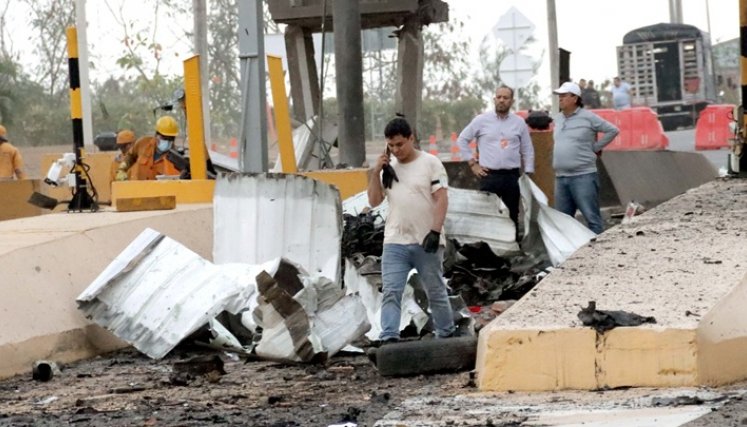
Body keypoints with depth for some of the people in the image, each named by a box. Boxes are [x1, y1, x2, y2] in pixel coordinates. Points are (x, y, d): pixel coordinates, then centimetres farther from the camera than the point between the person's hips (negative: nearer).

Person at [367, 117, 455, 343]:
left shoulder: (430, 163, -4)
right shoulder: (388, 167, 10)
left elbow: (441, 199, -9)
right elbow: (374, 201, 9)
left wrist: (435, 231, -17)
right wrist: (376, 173, -4)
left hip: (425, 242, -4)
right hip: (394, 242, 4)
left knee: (436, 291, 10)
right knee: (391, 292, -8)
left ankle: (446, 335, 23)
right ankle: (389, 339, -14)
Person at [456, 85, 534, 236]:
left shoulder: (519, 123, 8)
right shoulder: (482, 120, 3)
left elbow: (528, 151, 12)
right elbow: (462, 140, 10)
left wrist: (528, 176, 5)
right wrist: (472, 163, 4)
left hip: (512, 176, 1)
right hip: (489, 175, -1)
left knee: (512, 216, 4)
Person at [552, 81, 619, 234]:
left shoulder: (588, 117, -6)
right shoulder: (558, 119, 14)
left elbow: (612, 130, -2)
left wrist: (595, 147, -1)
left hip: (583, 176, -7)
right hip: (561, 177, 7)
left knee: (592, 217, -7)